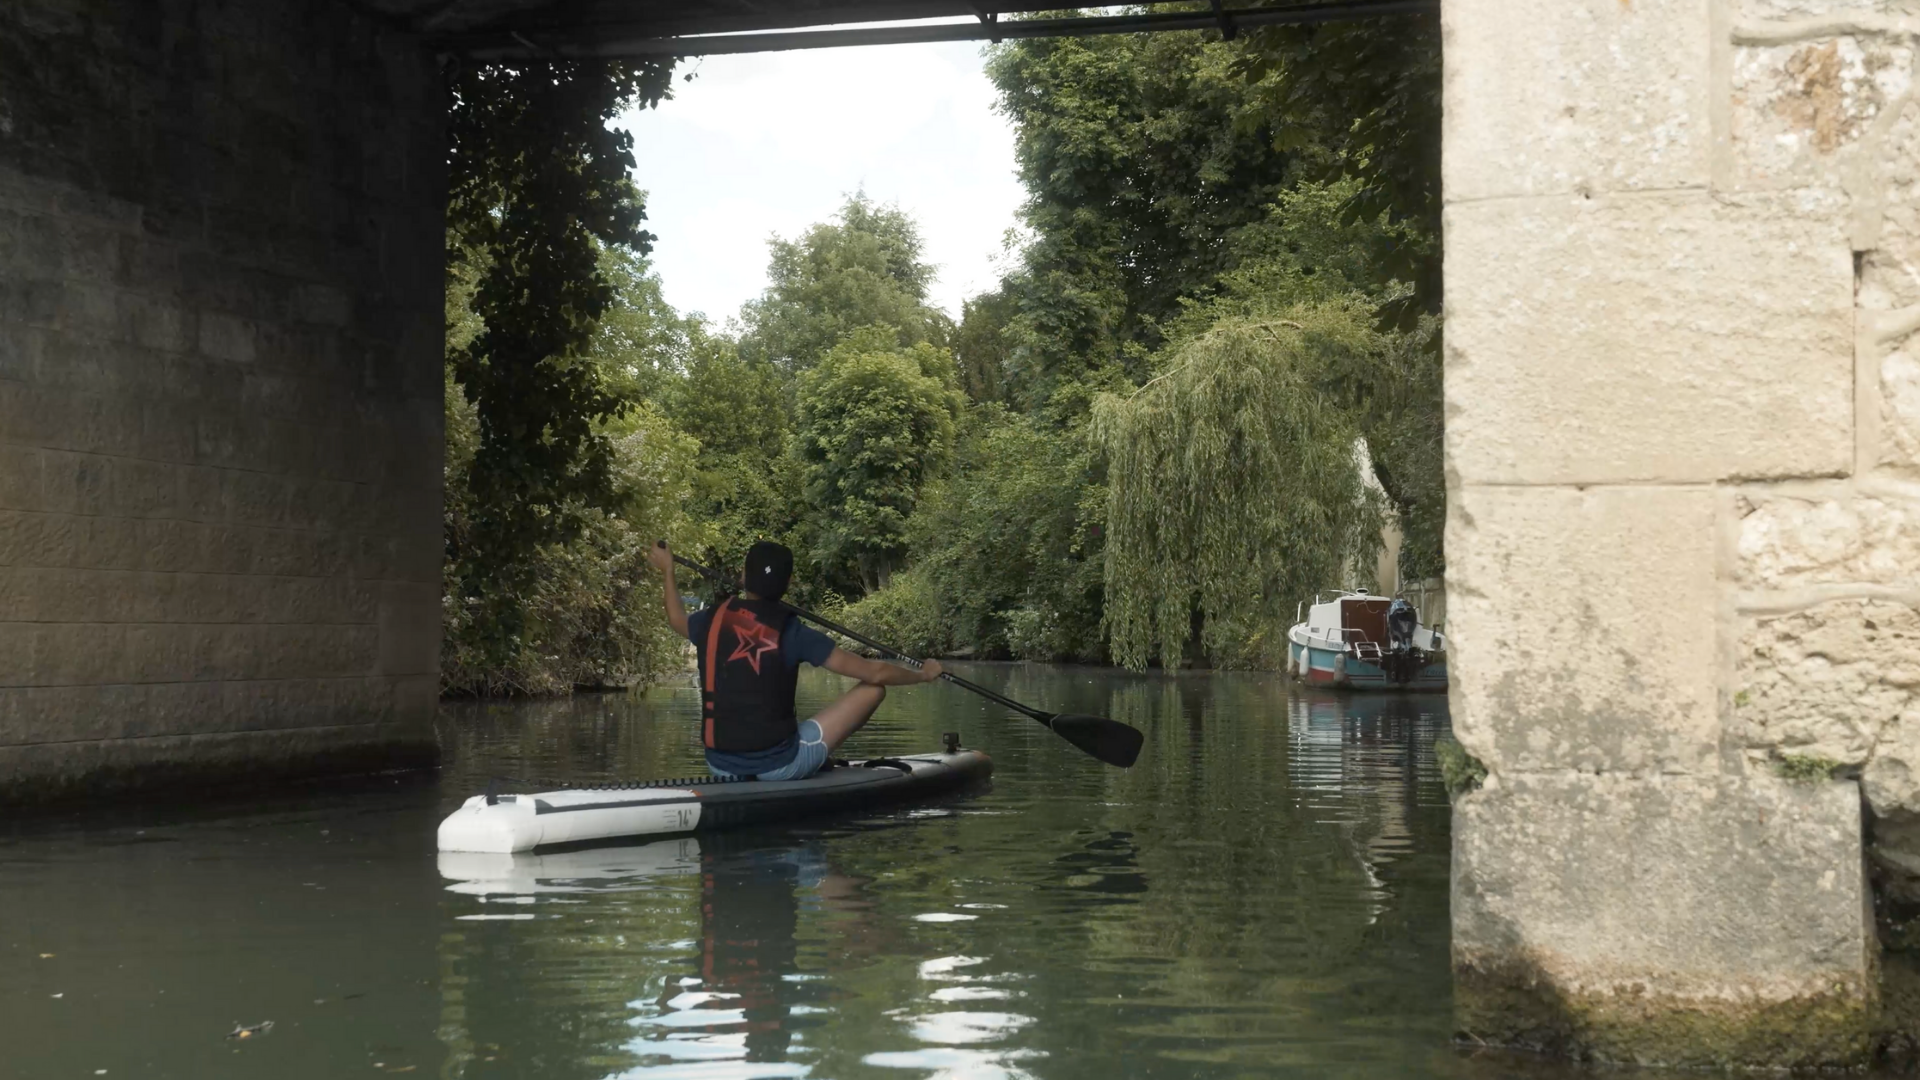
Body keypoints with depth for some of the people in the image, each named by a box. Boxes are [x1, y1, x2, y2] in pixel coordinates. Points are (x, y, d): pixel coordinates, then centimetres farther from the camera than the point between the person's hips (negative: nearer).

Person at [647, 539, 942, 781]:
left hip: (721, 767, 6)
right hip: (777, 766, -6)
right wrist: (923, 674, 9)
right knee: (873, 689, 8)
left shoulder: (712, 621, -4)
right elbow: (874, 674, -8)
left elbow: (677, 619, 24)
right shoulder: (793, 633, -14)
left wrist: (668, 571, 40)